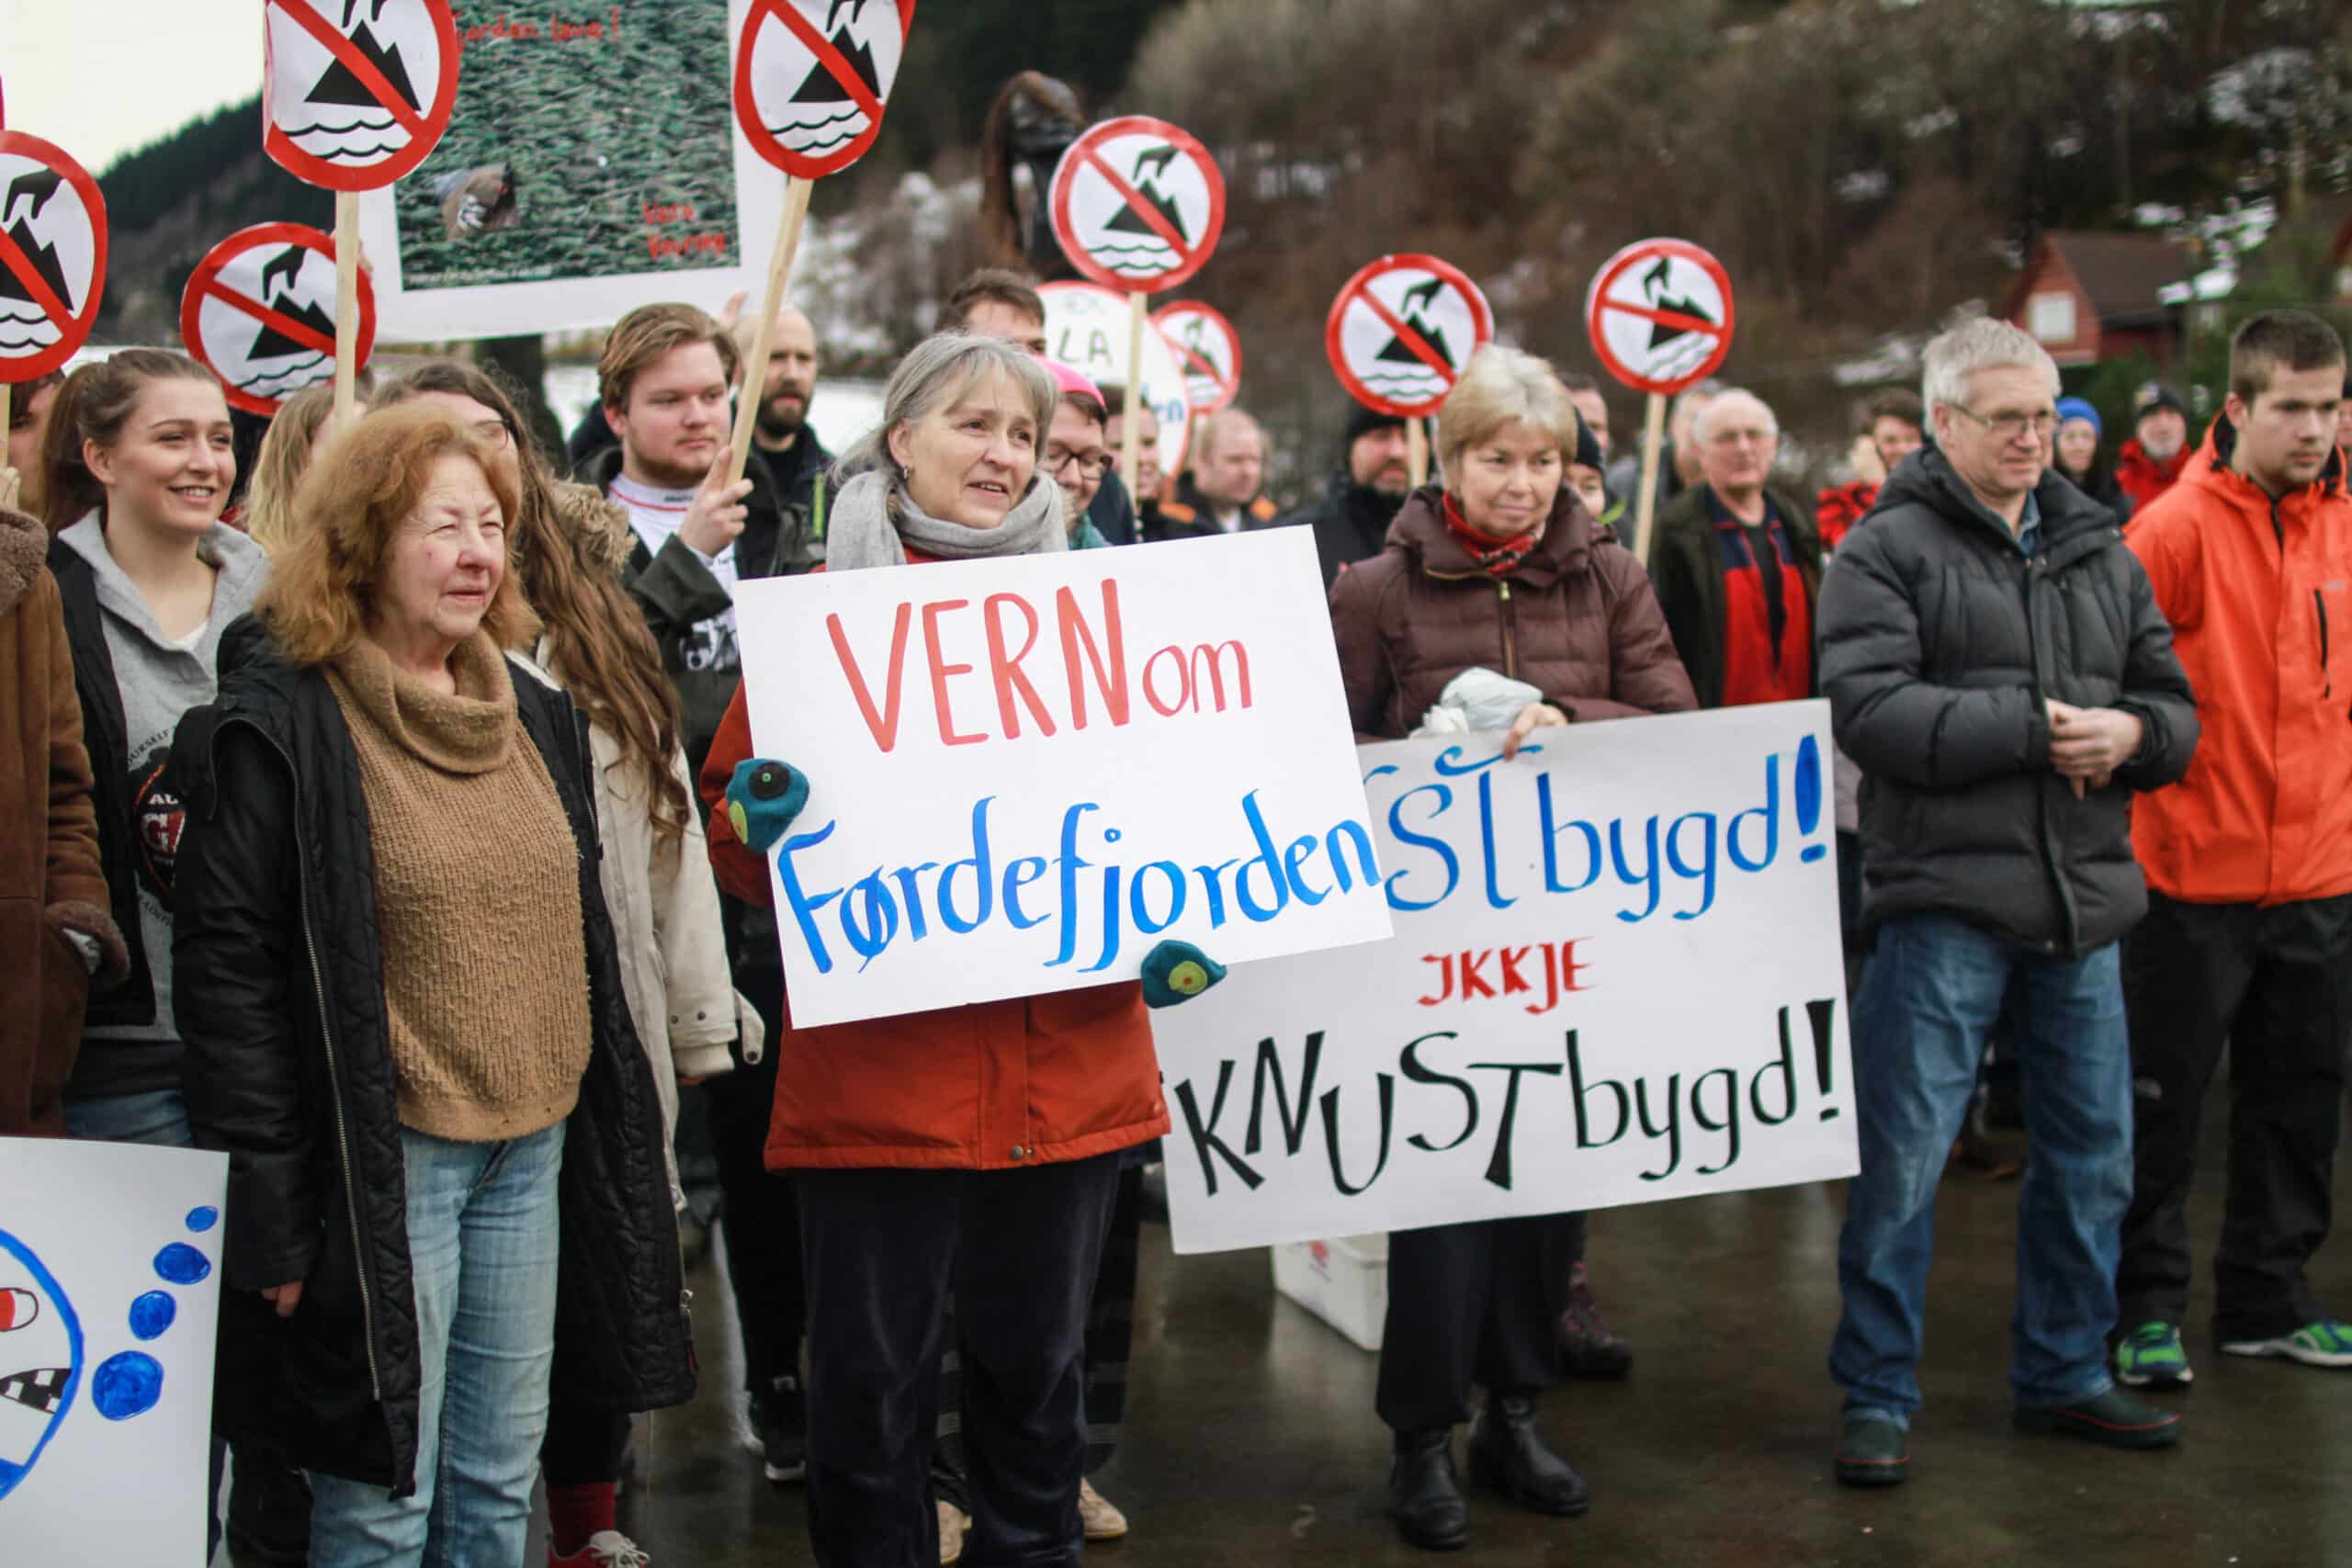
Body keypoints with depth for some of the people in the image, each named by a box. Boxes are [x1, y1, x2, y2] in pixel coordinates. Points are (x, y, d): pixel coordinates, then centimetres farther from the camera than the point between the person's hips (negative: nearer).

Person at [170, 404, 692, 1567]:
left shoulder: (531, 715, 11)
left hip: (534, 1150, 7)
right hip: (384, 1156, -6)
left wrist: (619, 1140, 15)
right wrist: (269, 1208, -15)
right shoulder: (283, 728, -11)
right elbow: (229, 962, -13)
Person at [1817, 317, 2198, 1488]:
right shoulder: (1888, 550, -4)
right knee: (1902, 1156, -3)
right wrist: (2030, 729, -18)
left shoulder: (2098, 552, 15)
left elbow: (2172, 701, 16)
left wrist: (2131, 733, -7)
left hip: (2082, 902, 6)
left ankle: (2062, 1373, 29)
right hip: (1945, 898, -6)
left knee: (2091, 1152, 13)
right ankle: (1876, 1395, 10)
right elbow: (1869, 709, -17)